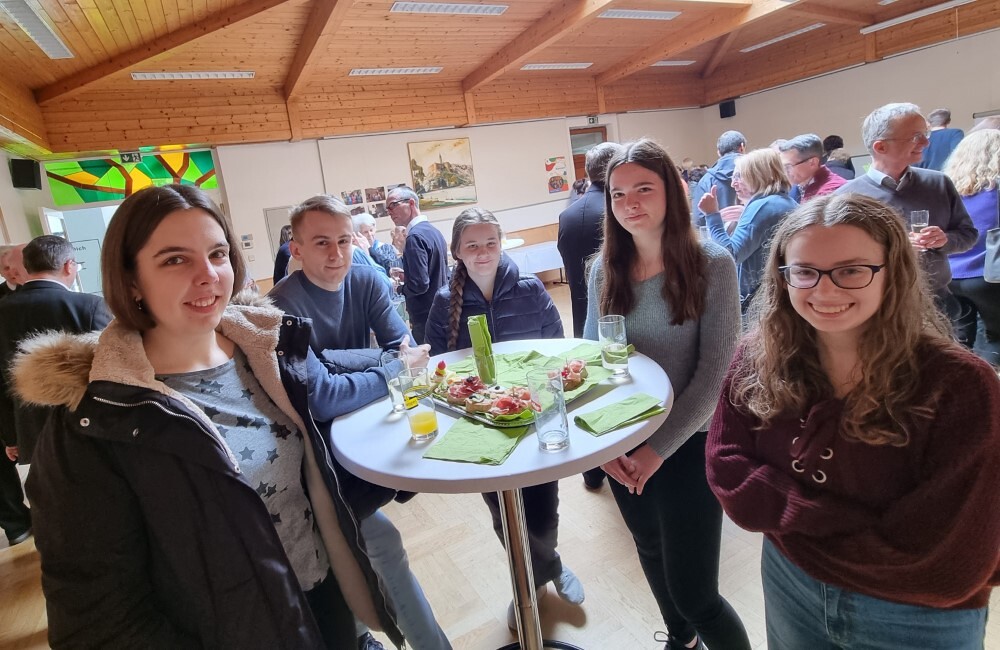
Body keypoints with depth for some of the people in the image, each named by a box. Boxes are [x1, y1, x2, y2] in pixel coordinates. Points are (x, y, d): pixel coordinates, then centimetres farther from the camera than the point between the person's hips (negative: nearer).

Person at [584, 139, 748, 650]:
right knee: (651, 555, 25)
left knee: (693, 592, -1)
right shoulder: (603, 269, 0)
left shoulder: (711, 263, -12)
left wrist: (660, 447, -16)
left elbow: (715, 369, -14)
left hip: (687, 444, -4)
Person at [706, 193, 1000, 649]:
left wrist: (792, 519, -16)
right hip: (787, 588, 3)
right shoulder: (757, 360, -14)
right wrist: (847, 521, -23)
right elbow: (728, 471, -14)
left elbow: (950, 558, -23)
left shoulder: (959, 385, -24)